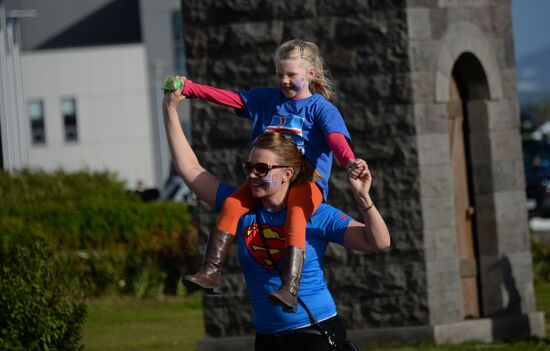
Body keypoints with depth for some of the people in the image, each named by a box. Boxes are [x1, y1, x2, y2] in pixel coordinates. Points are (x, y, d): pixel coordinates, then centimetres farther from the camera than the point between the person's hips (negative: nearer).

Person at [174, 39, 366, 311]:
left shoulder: (321, 108, -1)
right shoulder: (267, 99, 16)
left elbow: (335, 138, -18)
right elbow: (228, 97, 14)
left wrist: (348, 161, -39)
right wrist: (189, 88, 7)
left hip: (307, 181, -5)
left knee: (295, 216, -34)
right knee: (232, 203, -18)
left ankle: (289, 289, -46)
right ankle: (211, 272, -18)